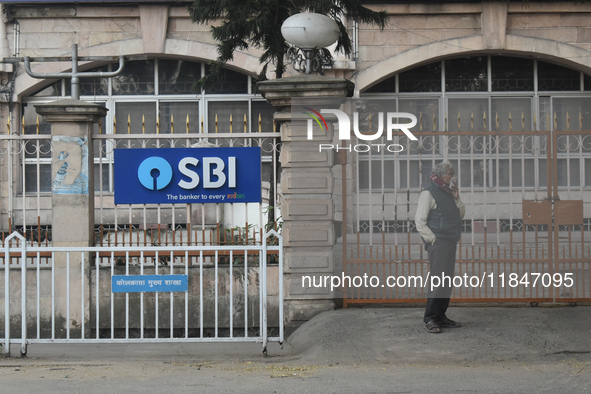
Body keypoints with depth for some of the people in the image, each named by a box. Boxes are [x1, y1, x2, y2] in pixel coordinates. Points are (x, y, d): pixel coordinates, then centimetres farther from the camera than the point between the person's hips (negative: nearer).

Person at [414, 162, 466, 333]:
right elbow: (419, 220, -12)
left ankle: (440, 316, 15)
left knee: (447, 281, 9)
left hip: (450, 242, 9)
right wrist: (432, 239, -15)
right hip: (438, 243, -9)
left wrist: (457, 198, 4)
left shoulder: (448, 191, 18)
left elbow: (460, 215, 20)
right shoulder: (429, 192, -8)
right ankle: (430, 318, -10)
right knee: (437, 280, -13)